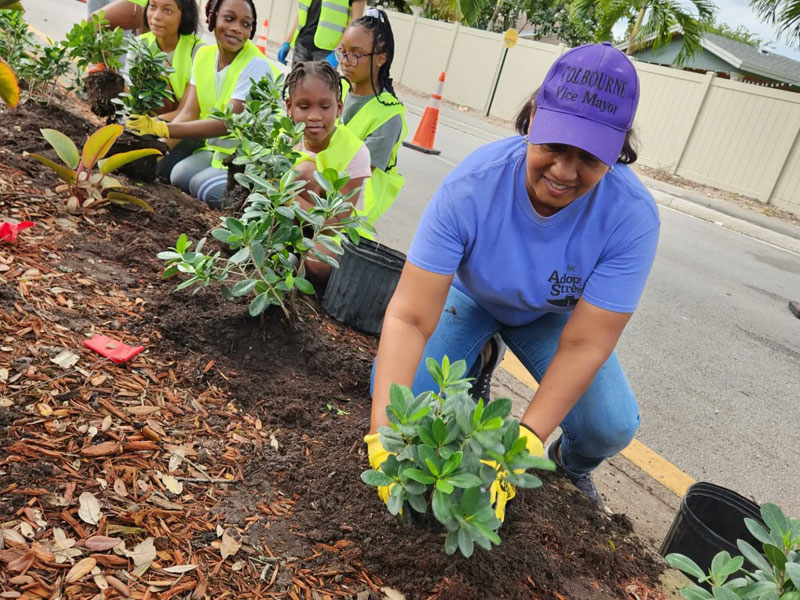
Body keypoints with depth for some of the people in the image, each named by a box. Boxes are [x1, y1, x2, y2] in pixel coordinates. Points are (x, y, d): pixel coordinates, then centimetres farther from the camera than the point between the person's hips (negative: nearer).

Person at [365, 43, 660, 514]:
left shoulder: (633, 216, -32)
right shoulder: (471, 186, -35)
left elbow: (583, 344, -29)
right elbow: (409, 318, -36)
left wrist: (525, 441, -40)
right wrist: (385, 433, -46)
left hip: (551, 316, 1)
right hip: (469, 297, 0)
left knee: (613, 426, -18)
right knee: (395, 387, -21)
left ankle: (571, 466, 21)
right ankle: (478, 366, 13)